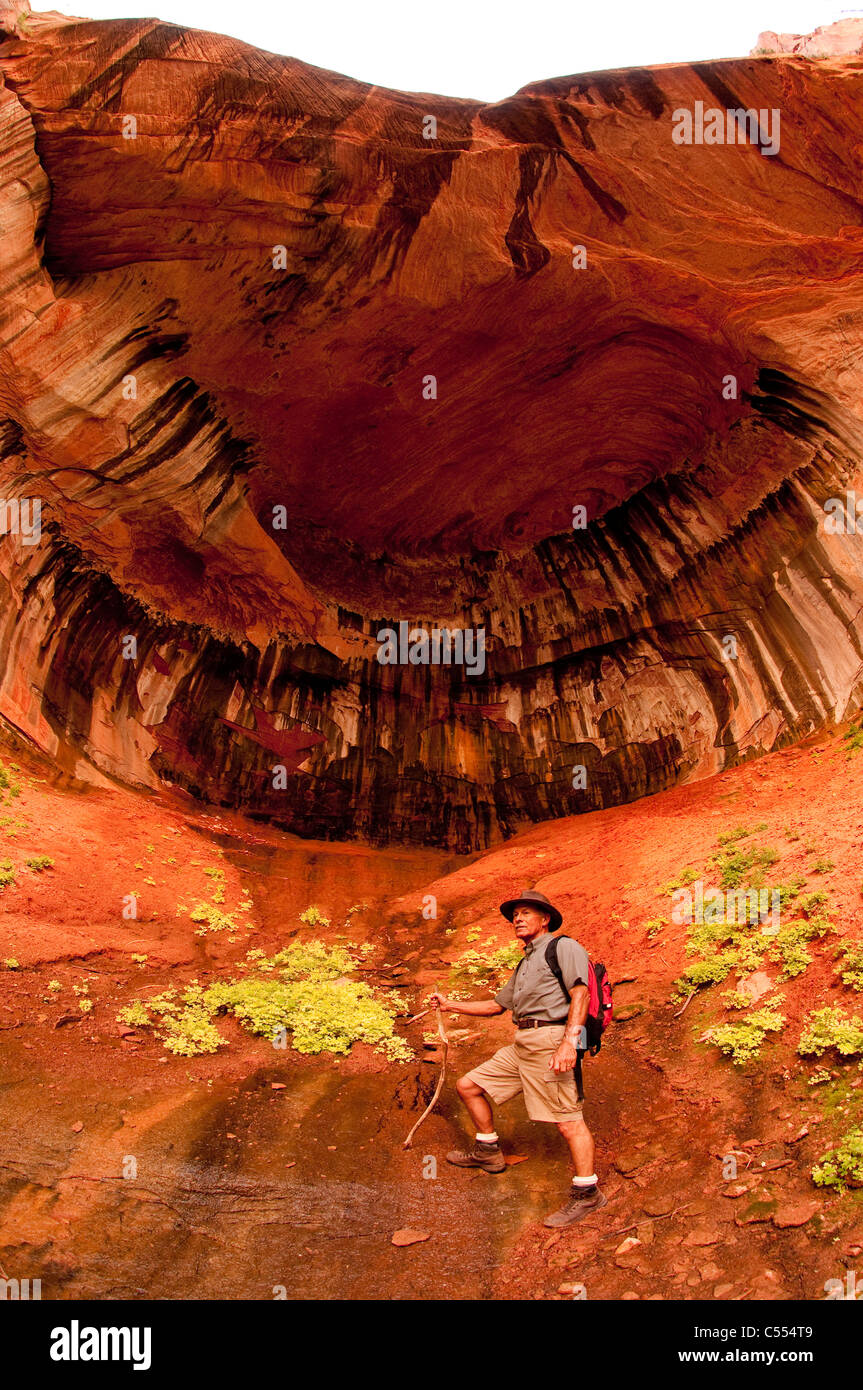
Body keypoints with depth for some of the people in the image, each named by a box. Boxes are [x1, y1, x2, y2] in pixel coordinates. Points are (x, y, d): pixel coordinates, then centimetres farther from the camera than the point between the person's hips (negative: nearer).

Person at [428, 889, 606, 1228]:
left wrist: (569, 1040, -24)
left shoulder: (563, 947, 1)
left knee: (567, 1118, -13)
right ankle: (488, 1153, 27)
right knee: (468, 1086, 13)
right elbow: (496, 1005, 36)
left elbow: (580, 992, -13)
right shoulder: (524, 965, 29)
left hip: (550, 1039, -9)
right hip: (521, 1044, 10)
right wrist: (452, 1005, 32)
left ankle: (586, 1193, -9)